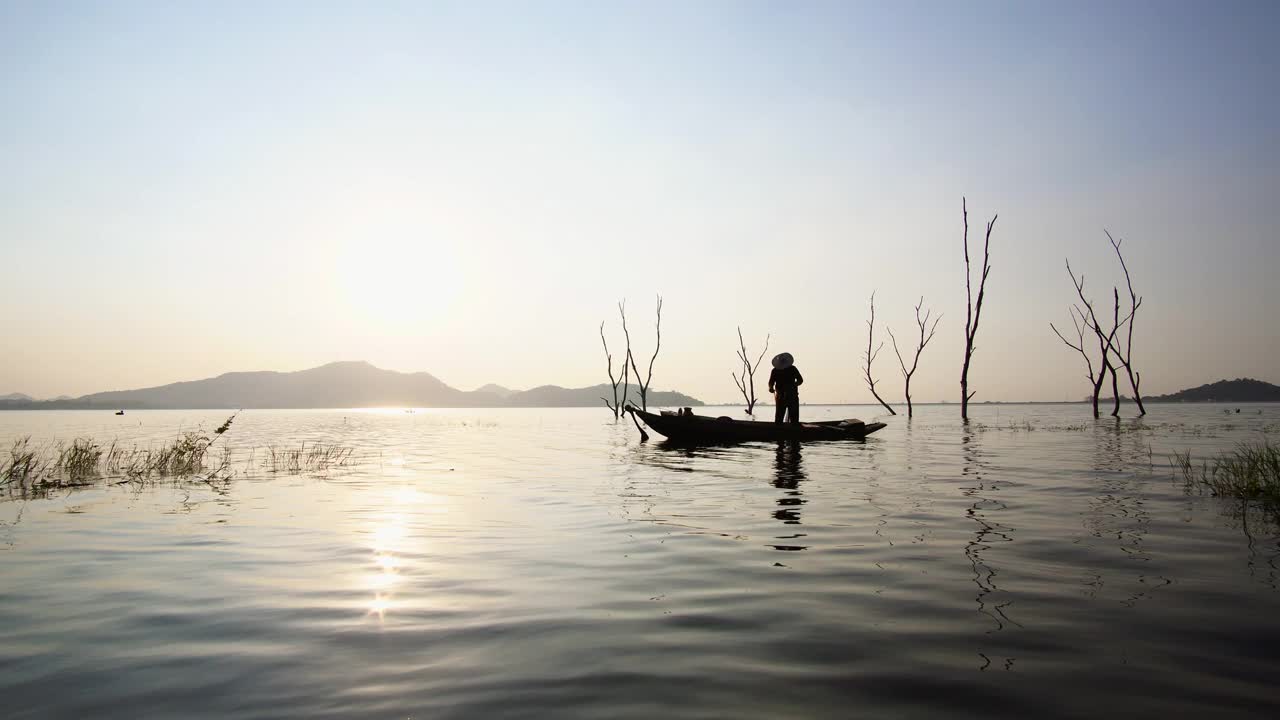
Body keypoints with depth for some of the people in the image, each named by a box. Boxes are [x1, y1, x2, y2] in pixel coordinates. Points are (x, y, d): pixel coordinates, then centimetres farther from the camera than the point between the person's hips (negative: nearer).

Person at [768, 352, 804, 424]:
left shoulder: (792, 369, 2)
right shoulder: (775, 371, 2)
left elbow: (800, 380, 6)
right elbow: (771, 382, 2)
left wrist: (793, 385, -11)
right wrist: (771, 388, -21)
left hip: (793, 396, 0)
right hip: (780, 396, 0)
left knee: (794, 418, -2)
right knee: (778, 418, -6)